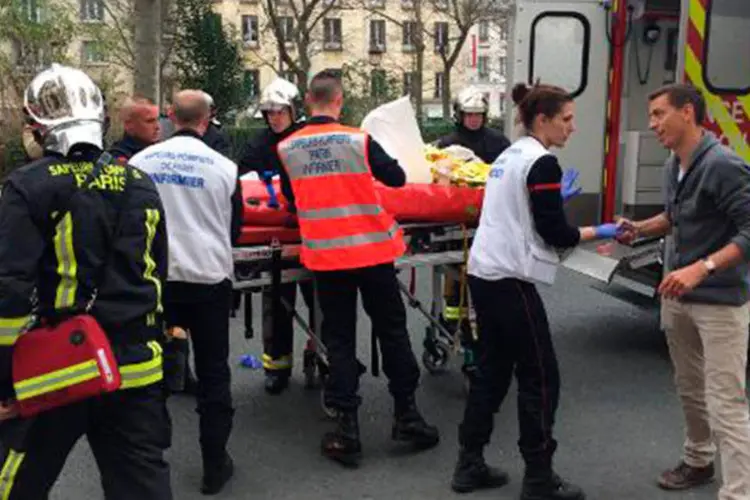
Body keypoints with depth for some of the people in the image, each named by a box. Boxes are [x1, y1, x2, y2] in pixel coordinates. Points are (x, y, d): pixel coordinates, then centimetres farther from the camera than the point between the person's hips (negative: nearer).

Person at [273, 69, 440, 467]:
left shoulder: (287, 148, -1)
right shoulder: (359, 140, -9)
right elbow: (396, 178, 0)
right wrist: (378, 157, 19)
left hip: (324, 255, 2)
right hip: (371, 250, -2)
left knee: (339, 339, 9)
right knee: (392, 331, 13)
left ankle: (347, 428, 10)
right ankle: (406, 414, 20)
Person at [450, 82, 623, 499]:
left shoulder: (509, 156, 15)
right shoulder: (543, 163, -12)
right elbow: (554, 234, -14)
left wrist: (555, 198, 27)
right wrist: (599, 232, 0)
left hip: (484, 275, 9)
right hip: (511, 282, -9)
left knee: (493, 369, 16)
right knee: (541, 378, 1)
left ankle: (470, 465, 22)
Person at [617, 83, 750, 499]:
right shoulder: (674, 165, 6)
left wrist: (702, 268, -31)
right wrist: (640, 228, 7)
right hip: (676, 295, 8)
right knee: (689, 389, 22)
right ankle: (698, 460, 41)